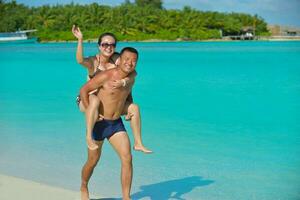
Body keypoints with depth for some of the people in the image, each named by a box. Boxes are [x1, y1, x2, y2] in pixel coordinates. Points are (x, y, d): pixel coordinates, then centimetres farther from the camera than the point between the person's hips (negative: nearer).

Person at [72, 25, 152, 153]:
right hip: (87, 101, -5)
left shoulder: (116, 60, -6)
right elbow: (80, 60, -42)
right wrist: (80, 40, -53)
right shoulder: (93, 61, -18)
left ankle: (138, 143, 7)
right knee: (95, 100, -39)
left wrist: (122, 82, -38)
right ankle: (89, 138, -33)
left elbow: (132, 73, -18)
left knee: (134, 108, -4)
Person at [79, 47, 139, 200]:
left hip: (116, 124, 5)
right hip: (98, 123, -5)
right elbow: (84, 90, -17)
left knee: (127, 158, -11)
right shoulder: (106, 76, -20)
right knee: (93, 162, 11)